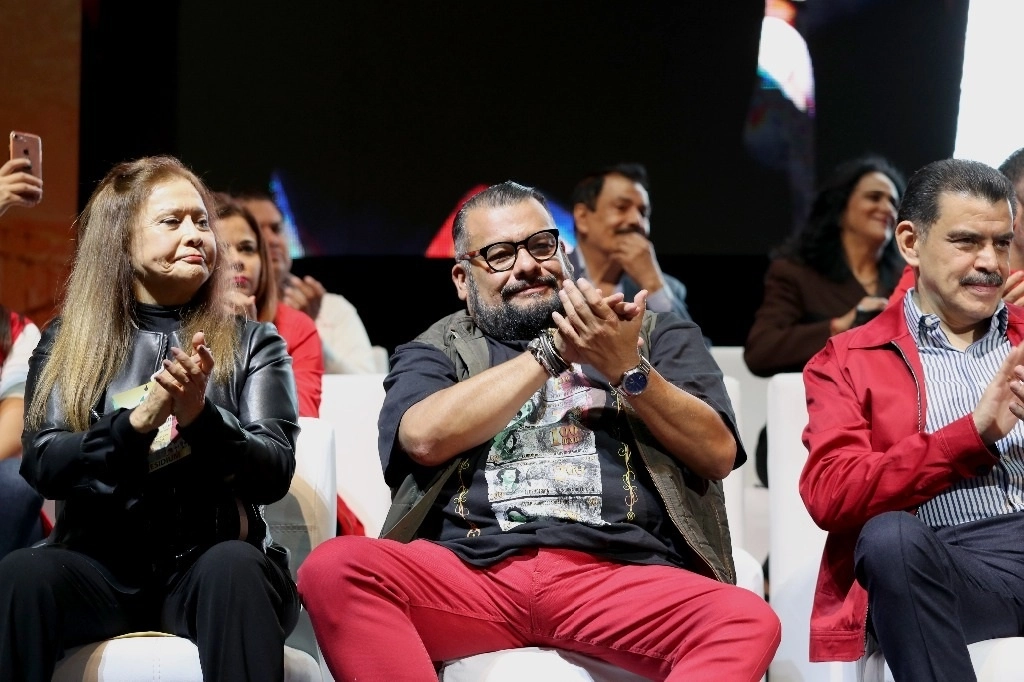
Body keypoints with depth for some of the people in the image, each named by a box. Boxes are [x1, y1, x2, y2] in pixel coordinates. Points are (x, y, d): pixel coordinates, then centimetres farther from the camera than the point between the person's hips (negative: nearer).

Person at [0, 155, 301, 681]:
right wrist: (137, 423, -19)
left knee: (236, 568, -36)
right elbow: (43, 465, -1)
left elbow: (274, 472, -1)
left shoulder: (251, 343, 12)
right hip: (100, 563, 1)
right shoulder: (67, 342, 12)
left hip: (206, 563, 0)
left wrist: (201, 418, -21)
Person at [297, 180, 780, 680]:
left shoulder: (655, 334, 22)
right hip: (475, 574, 0)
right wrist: (553, 351, 0)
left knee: (748, 621, -32)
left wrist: (628, 368, -6)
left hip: (620, 576, 0)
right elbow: (425, 437, -2)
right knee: (334, 569, -30)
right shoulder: (436, 353, 21)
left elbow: (718, 453, 8)